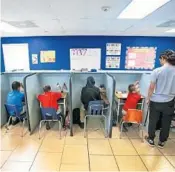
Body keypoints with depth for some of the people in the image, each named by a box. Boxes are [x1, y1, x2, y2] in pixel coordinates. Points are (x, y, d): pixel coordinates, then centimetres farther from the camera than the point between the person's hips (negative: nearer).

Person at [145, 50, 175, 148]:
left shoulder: (157, 71, -14)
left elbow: (151, 87, -10)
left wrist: (148, 99, 3)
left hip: (156, 101, -2)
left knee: (153, 121, 16)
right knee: (166, 122, 17)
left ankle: (151, 139, 32)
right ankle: (162, 142, 33)